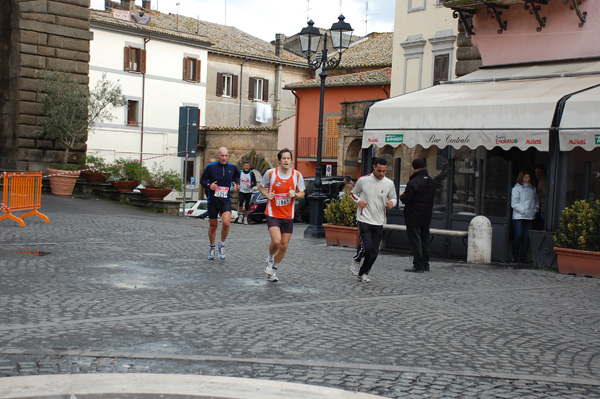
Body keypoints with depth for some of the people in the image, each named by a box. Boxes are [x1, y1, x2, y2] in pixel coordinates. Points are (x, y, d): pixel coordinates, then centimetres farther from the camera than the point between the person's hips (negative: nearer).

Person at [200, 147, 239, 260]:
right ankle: (212, 248, 32)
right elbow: (202, 180, 2)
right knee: (213, 226, 9)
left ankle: (222, 244, 4)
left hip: (226, 201, 0)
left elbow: (236, 175, 24)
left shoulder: (232, 167, 2)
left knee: (226, 222, -21)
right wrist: (209, 186, -17)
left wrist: (234, 184, 6)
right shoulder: (210, 167, -6)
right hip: (213, 200, 0)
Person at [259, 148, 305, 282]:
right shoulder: (270, 173, -6)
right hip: (273, 213, -3)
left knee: (284, 245, 5)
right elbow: (261, 186, 11)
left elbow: (302, 193, 7)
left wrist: (295, 195, -15)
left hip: (288, 216, 3)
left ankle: (273, 270, 27)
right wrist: (267, 194, -9)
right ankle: (270, 259, 13)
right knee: (276, 241, -21)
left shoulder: (297, 175, -3)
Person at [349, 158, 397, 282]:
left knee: (374, 252, 3)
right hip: (364, 219, -3)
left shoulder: (389, 183, 1)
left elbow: (394, 198, 15)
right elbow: (353, 193, 11)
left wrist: (391, 203, -9)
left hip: (379, 222, 3)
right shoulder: (363, 180, -4)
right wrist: (358, 201, -9)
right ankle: (356, 260, 15)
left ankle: (363, 273, 24)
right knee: (367, 246, -17)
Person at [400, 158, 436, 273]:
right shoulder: (431, 182, 7)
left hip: (414, 217, -7)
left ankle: (418, 266, -3)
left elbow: (406, 199, -18)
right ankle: (425, 264, 21)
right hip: (426, 216, 7)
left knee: (415, 241, -2)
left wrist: (401, 195, 6)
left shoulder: (413, 183, -19)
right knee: (425, 240, 16)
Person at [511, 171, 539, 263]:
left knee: (527, 236, -1)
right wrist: (524, 211, -13)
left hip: (530, 217, 4)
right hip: (519, 216, -4)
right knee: (518, 236, -9)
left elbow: (536, 200, 25)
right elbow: (514, 204, -6)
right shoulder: (516, 188, 0)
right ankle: (515, 256, 4)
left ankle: (522, 257, 5)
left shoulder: (532, 189, 15)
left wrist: (536, 209, 7)